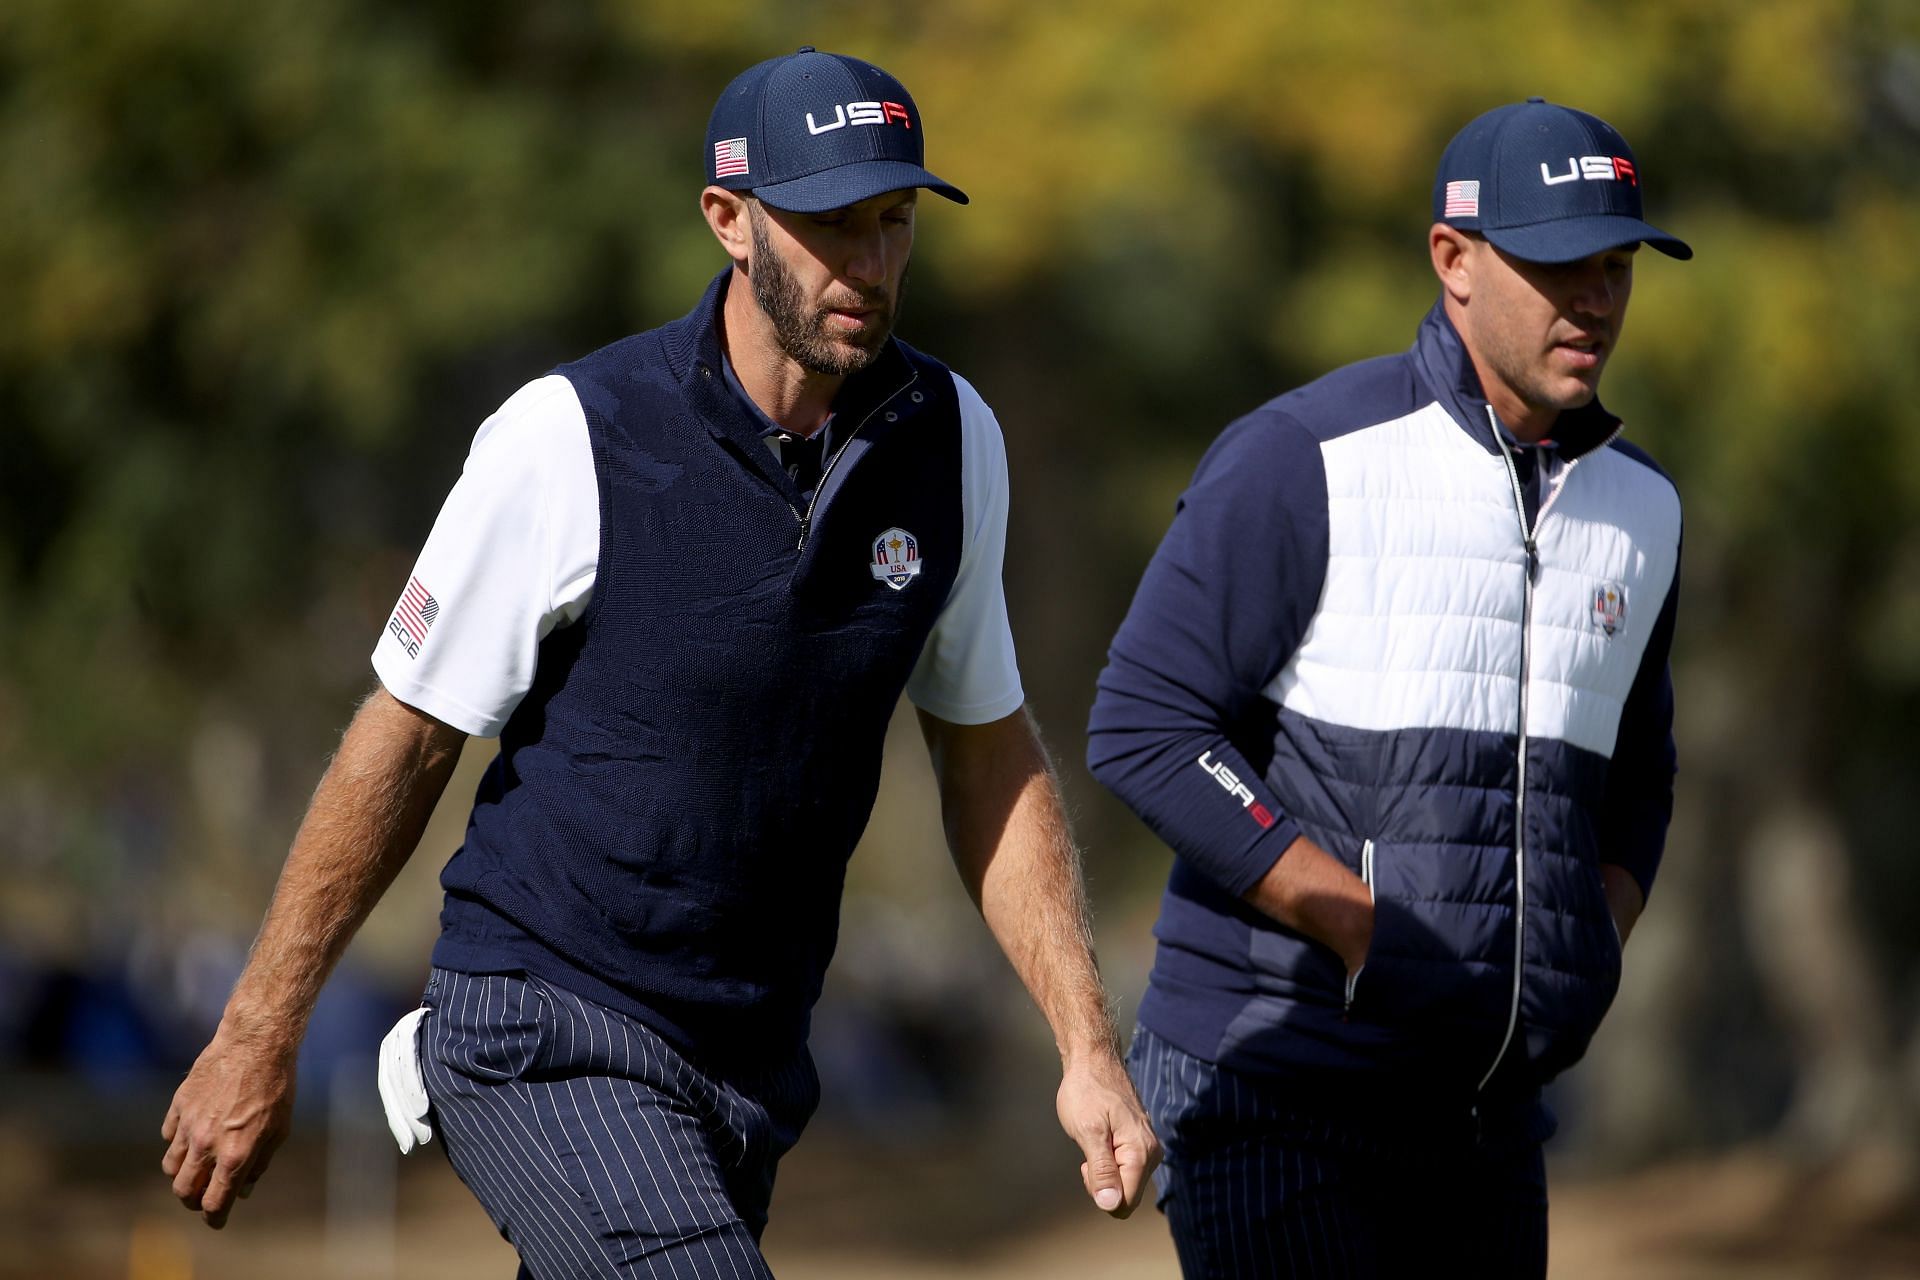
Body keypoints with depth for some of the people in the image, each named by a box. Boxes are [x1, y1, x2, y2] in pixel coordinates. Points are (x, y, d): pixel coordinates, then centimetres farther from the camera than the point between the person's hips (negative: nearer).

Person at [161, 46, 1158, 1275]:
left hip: (753, 1071, 6)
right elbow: (406, 738, -6)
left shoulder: (951, 439, 1)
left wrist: (1088, 1046, 5)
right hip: (545, 1037, -6)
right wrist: (258, 1039, -2)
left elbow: (990, 751, 12)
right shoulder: (568, 438, -14)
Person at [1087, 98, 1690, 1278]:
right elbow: (1146, 729, -15)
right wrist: (1373, 935, -18)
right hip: (1273, 1082, -7)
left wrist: (1592, 957, 5)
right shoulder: (1304, 462, -11)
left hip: (1483, 1112, 7)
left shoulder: (1641, 507, 11)